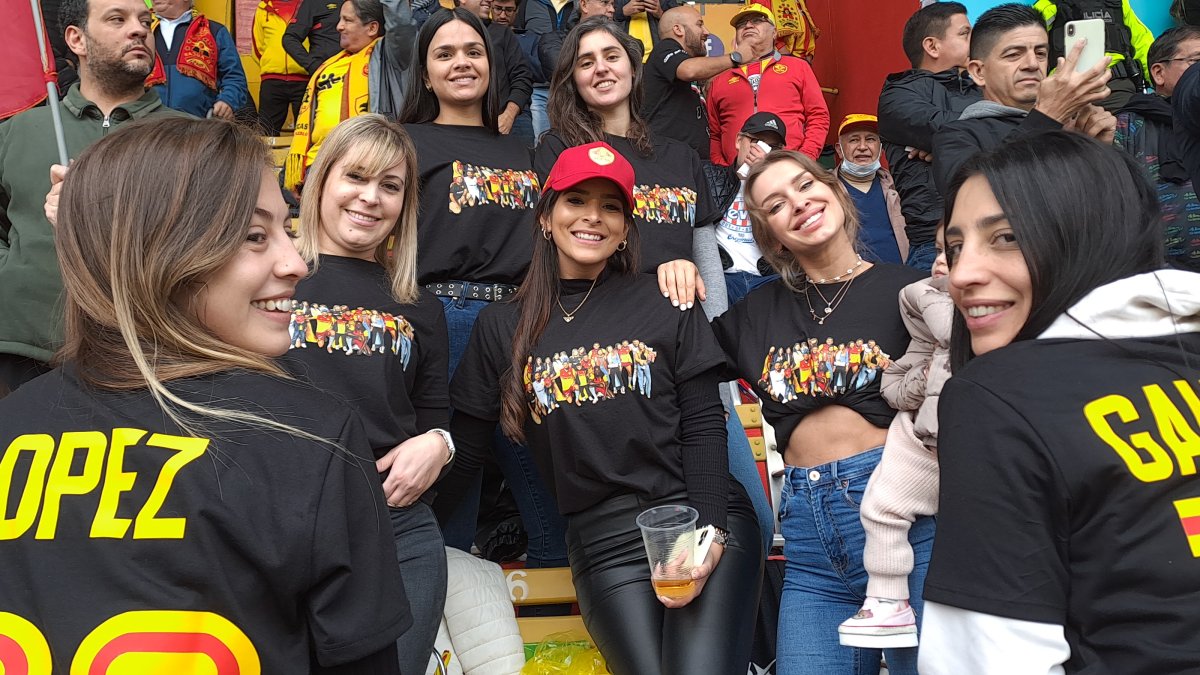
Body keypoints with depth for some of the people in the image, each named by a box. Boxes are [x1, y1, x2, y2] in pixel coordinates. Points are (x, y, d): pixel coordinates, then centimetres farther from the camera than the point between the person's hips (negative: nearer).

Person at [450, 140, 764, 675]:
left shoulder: (665, 304, 5)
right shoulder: (503, 326, 8)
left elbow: (704, 426, 2)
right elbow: (466, 445, 10)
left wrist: (709, 534, -9)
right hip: (604, 544, 1)